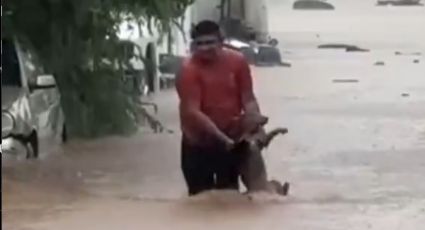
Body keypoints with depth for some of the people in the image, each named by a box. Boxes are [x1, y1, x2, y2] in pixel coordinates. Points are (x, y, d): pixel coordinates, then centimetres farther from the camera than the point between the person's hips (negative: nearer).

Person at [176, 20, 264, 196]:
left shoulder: (237, 61, -8)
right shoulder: (188, 69, -20)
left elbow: (248, 99, -4)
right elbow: (193, 112, -25)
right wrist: (222, 138, -31)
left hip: (232, 138, 3)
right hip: (199, 143, -3)